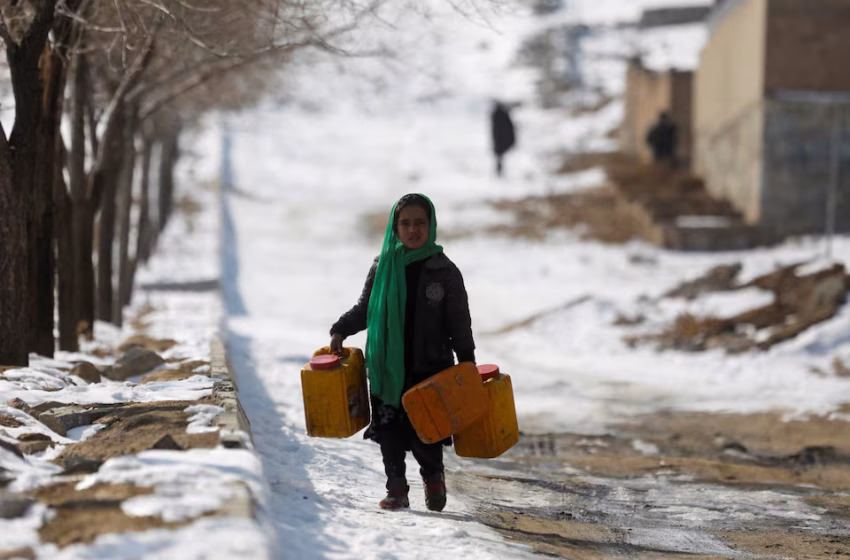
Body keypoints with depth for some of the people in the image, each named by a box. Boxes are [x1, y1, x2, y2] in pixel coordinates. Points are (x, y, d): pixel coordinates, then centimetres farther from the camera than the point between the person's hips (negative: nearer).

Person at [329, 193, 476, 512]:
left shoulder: (444, 271, 0)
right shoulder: (382, 268, 5)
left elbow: (460, 324, 3)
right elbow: (364, 309, 15)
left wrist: (467, 364, -3)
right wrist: (340, 330, 1)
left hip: (430, 368, -2)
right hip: (387, 368, 2)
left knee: (424, 437, -6)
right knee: (389, 432, 1)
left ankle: (434, 477, 23)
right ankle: (396, 491, 17)